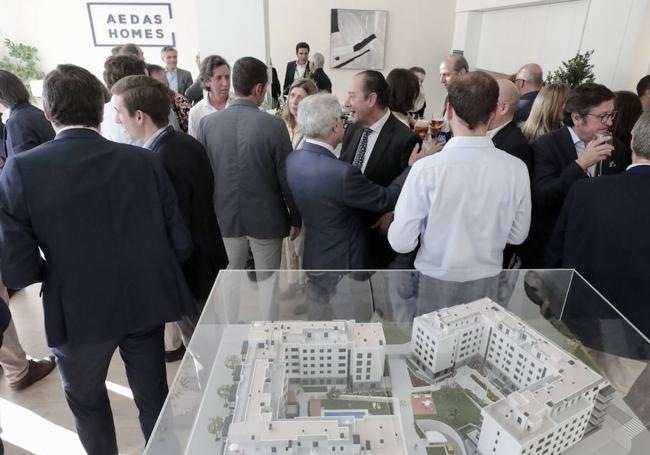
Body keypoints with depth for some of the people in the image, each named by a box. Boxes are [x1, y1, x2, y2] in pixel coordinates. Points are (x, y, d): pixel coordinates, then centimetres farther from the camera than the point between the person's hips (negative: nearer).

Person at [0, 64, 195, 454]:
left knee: (87, 400, 28)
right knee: (154, 396, 23)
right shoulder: (144, 161, -9)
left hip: (78, 313, -1)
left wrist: (57, 268, 6)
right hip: (145, 302, 2)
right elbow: (181, 245, -9)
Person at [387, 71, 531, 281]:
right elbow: (517, 236, -1)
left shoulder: (426, 168, -23)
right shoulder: (516, 169, -13)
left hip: (434, 279, -2)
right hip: (488, 280, 3)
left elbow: (401, 242, -18)